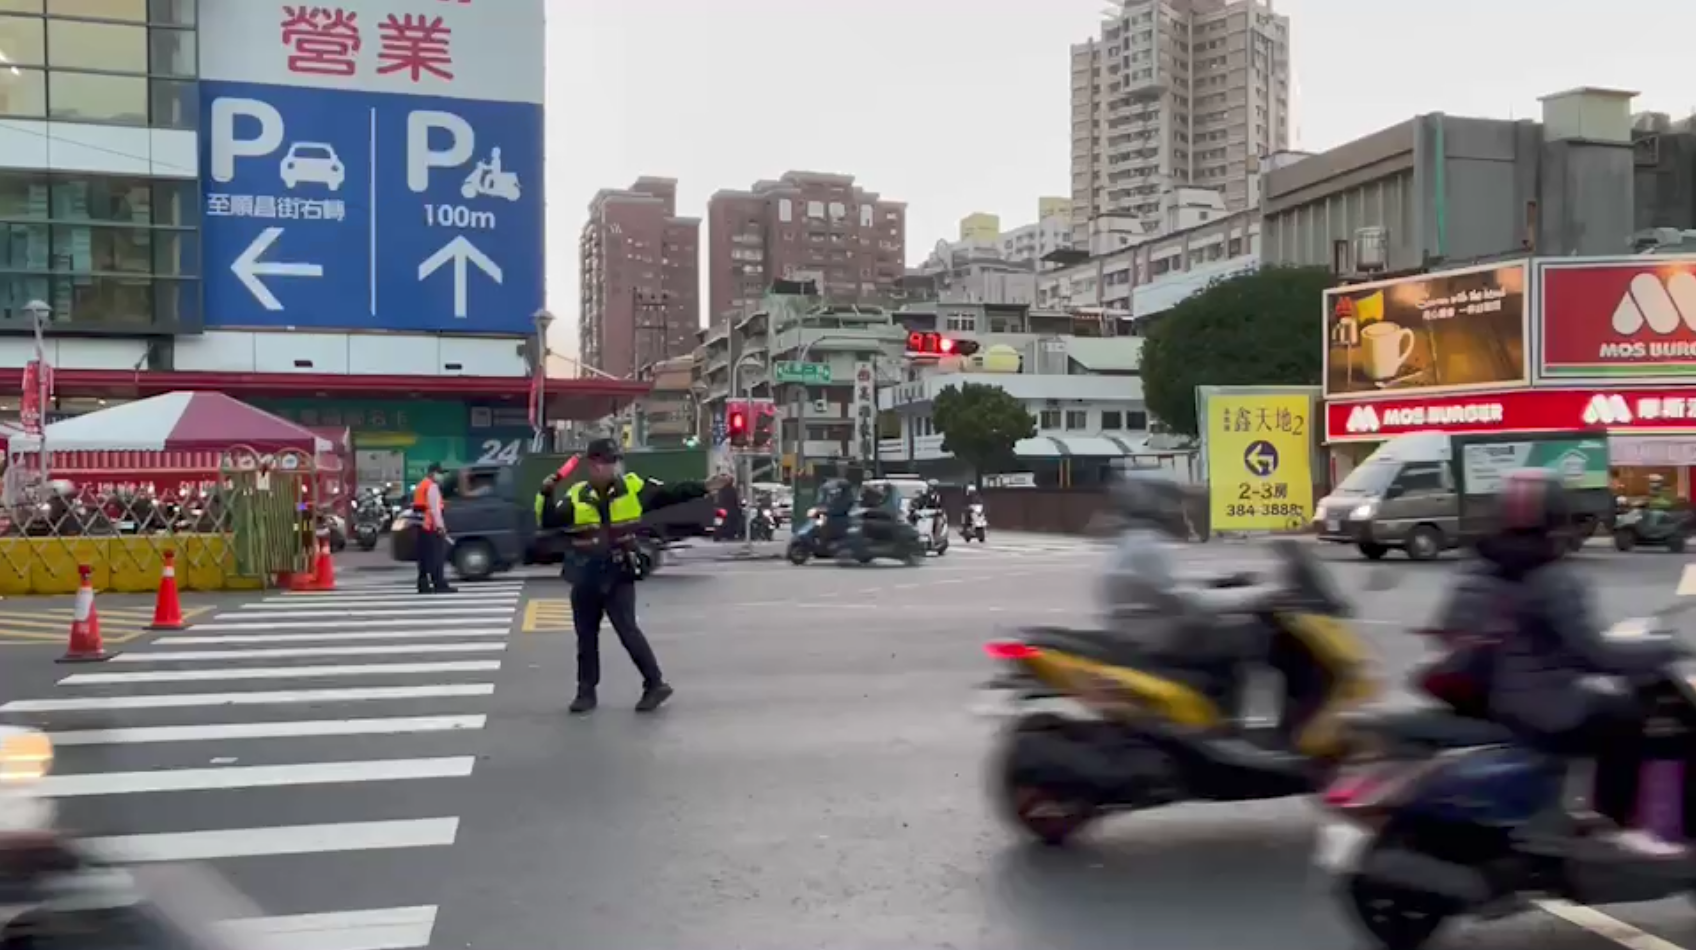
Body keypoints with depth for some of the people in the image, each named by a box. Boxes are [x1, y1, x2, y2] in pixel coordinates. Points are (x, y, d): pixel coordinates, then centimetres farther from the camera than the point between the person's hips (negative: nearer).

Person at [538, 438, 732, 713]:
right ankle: (586, 691, 22)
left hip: (619, 574, -3)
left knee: (627, 631, -7)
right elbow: (549, 522, -6)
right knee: (586, 635, 11)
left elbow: (669, 494, -1)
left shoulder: (633, 487, -2)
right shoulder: (577, 496, 0)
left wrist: (704, 487, -6)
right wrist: (548, 495, -22)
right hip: (585, 577, 3)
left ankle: (655, 684, 5)